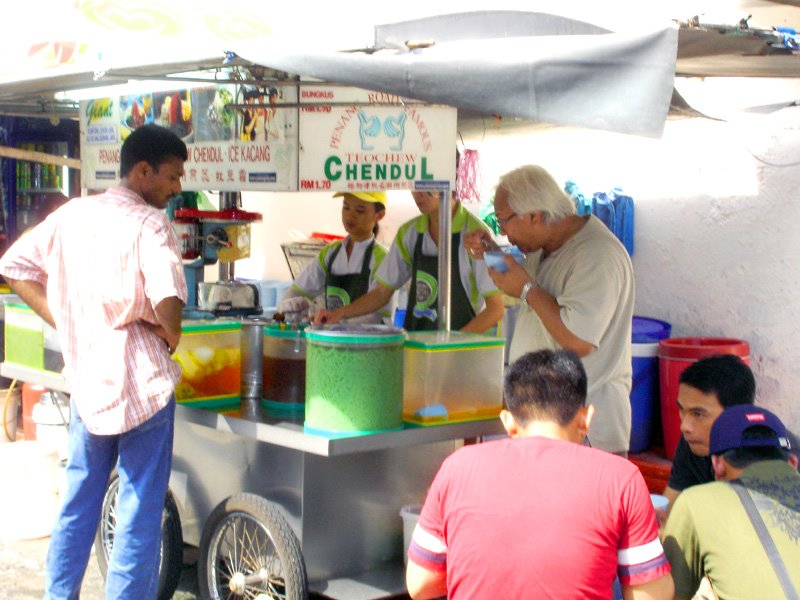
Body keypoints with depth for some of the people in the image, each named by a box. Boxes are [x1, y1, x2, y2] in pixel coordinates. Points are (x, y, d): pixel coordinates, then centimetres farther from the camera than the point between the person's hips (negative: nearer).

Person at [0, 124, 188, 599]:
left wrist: (63, 320, 7)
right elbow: (167, 300, -29)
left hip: (87, 381, 7)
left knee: (78, 506, 19)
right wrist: (171, 336, -9)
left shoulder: (73, 214, 6)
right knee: (140, 512, 2)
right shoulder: (149, 224, -15)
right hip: (143, 385, -6)